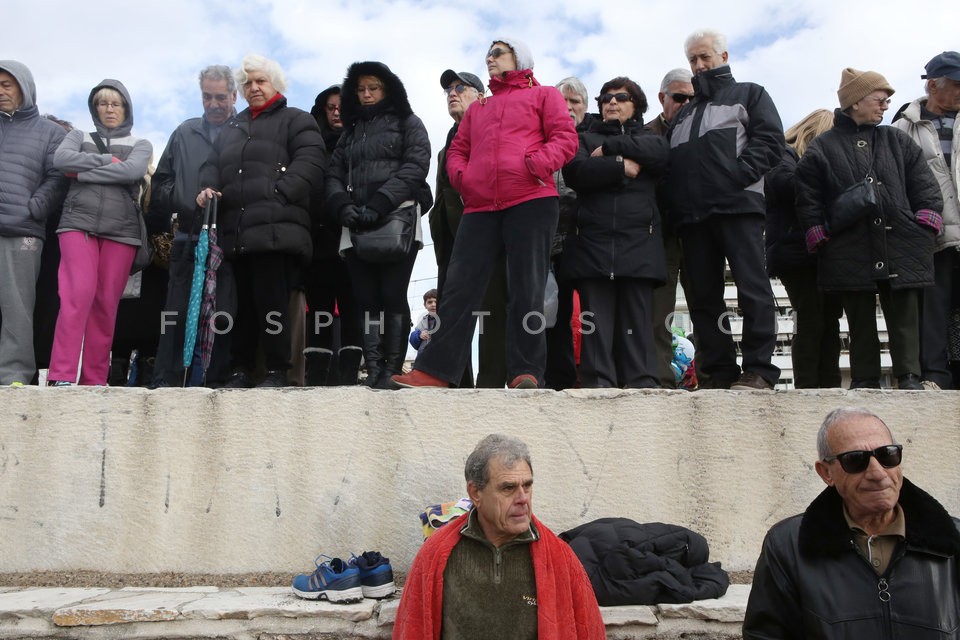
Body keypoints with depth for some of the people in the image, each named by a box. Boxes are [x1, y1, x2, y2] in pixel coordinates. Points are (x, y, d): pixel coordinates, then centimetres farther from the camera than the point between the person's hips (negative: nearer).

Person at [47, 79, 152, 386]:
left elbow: (133, 171, -7)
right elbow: (60, 159, -3)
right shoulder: (79, 136, 19)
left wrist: (82, 174, -5)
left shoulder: (140, 144, 16)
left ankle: (95, 381, 0)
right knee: (79, 293, -18)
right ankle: (61, 376, -18)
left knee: (106, 303, -3)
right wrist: (108, 160, -7)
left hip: (121, 230, 0)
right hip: (78, 223, 0)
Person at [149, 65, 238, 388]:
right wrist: (160, 221, 16)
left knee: (223, 313, -1)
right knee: (177, 311, 1)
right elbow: (162, 180, 21)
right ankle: (165, 380, 6)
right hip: (188, 237, 3)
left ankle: (217, 380, 7)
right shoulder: (184, 133, 17)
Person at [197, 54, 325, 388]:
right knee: (243, 302, 8)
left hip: (275, 228, -6)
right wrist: (208, 187, 2)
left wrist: (277, 192, -16)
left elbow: (310, 162, -4)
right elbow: (213, 163, 26)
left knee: (271, 300, -10)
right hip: (236, 230, 6)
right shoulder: (232, 127, 31)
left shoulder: (296, 120, 11)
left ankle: (277, 371, -2)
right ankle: (241, 369, 14)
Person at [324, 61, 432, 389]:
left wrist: (378, 205, -15)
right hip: (356, 225, 4)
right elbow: (334, 175, 16)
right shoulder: (350, 132, 27)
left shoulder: (408, 123, 13)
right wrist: (344, 206, -8)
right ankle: (373, 372, -7)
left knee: (392, 295, -13)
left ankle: (393, 371, -11)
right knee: (367, 299, -4)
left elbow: (416, 166, -3)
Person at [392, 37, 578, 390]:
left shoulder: (543, 95, 16)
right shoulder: (477, 109, 31)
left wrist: (538, 163, -15)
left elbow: (566, 138, 3)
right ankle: (436, 369, -3)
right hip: (480, 207, 5)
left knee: (527, 290, -7)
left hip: (531, 201, -4)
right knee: (459, 287, -3)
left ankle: (526, 372, -3)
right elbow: (457, 149, 26)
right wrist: (460, 174, 4)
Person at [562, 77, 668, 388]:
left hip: (638, 242, 0)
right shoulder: (586, 139, 24)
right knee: (596, 318, -7)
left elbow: (660, 153, -3)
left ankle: (642, 384, -7)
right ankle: (598, 383, -9)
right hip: (593, 242, 0)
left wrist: (610, 148, -1)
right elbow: (575, 172, 1)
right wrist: (621, 166, -4)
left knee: (636, 318, -5)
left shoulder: (648, 137, 24)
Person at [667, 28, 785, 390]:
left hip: (737, 204, -5)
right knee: (703, 295, 2)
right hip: (691, 213, 5)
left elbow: (770, 140, 1)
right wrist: (673, 198, 4)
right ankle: (717, 372, 7)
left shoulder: (749, 94, 17)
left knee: (752, 287, -11)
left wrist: (737, 174, -14)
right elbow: (667, 160, 23)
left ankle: (758, 370, -9)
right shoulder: (685, 111, 31)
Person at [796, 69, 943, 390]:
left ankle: (909, 377, 8)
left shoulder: (898, 142, 17)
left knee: (905, 314, 1)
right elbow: (808, 199, 3)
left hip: (900, 248, 2)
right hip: (850, 252, -2)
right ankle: (865, 381, 13)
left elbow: (925, 185, 12)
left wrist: (925, 225, 0)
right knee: (860, 319, 5)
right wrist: (820, 237, -5)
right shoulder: (821, 149, 8)